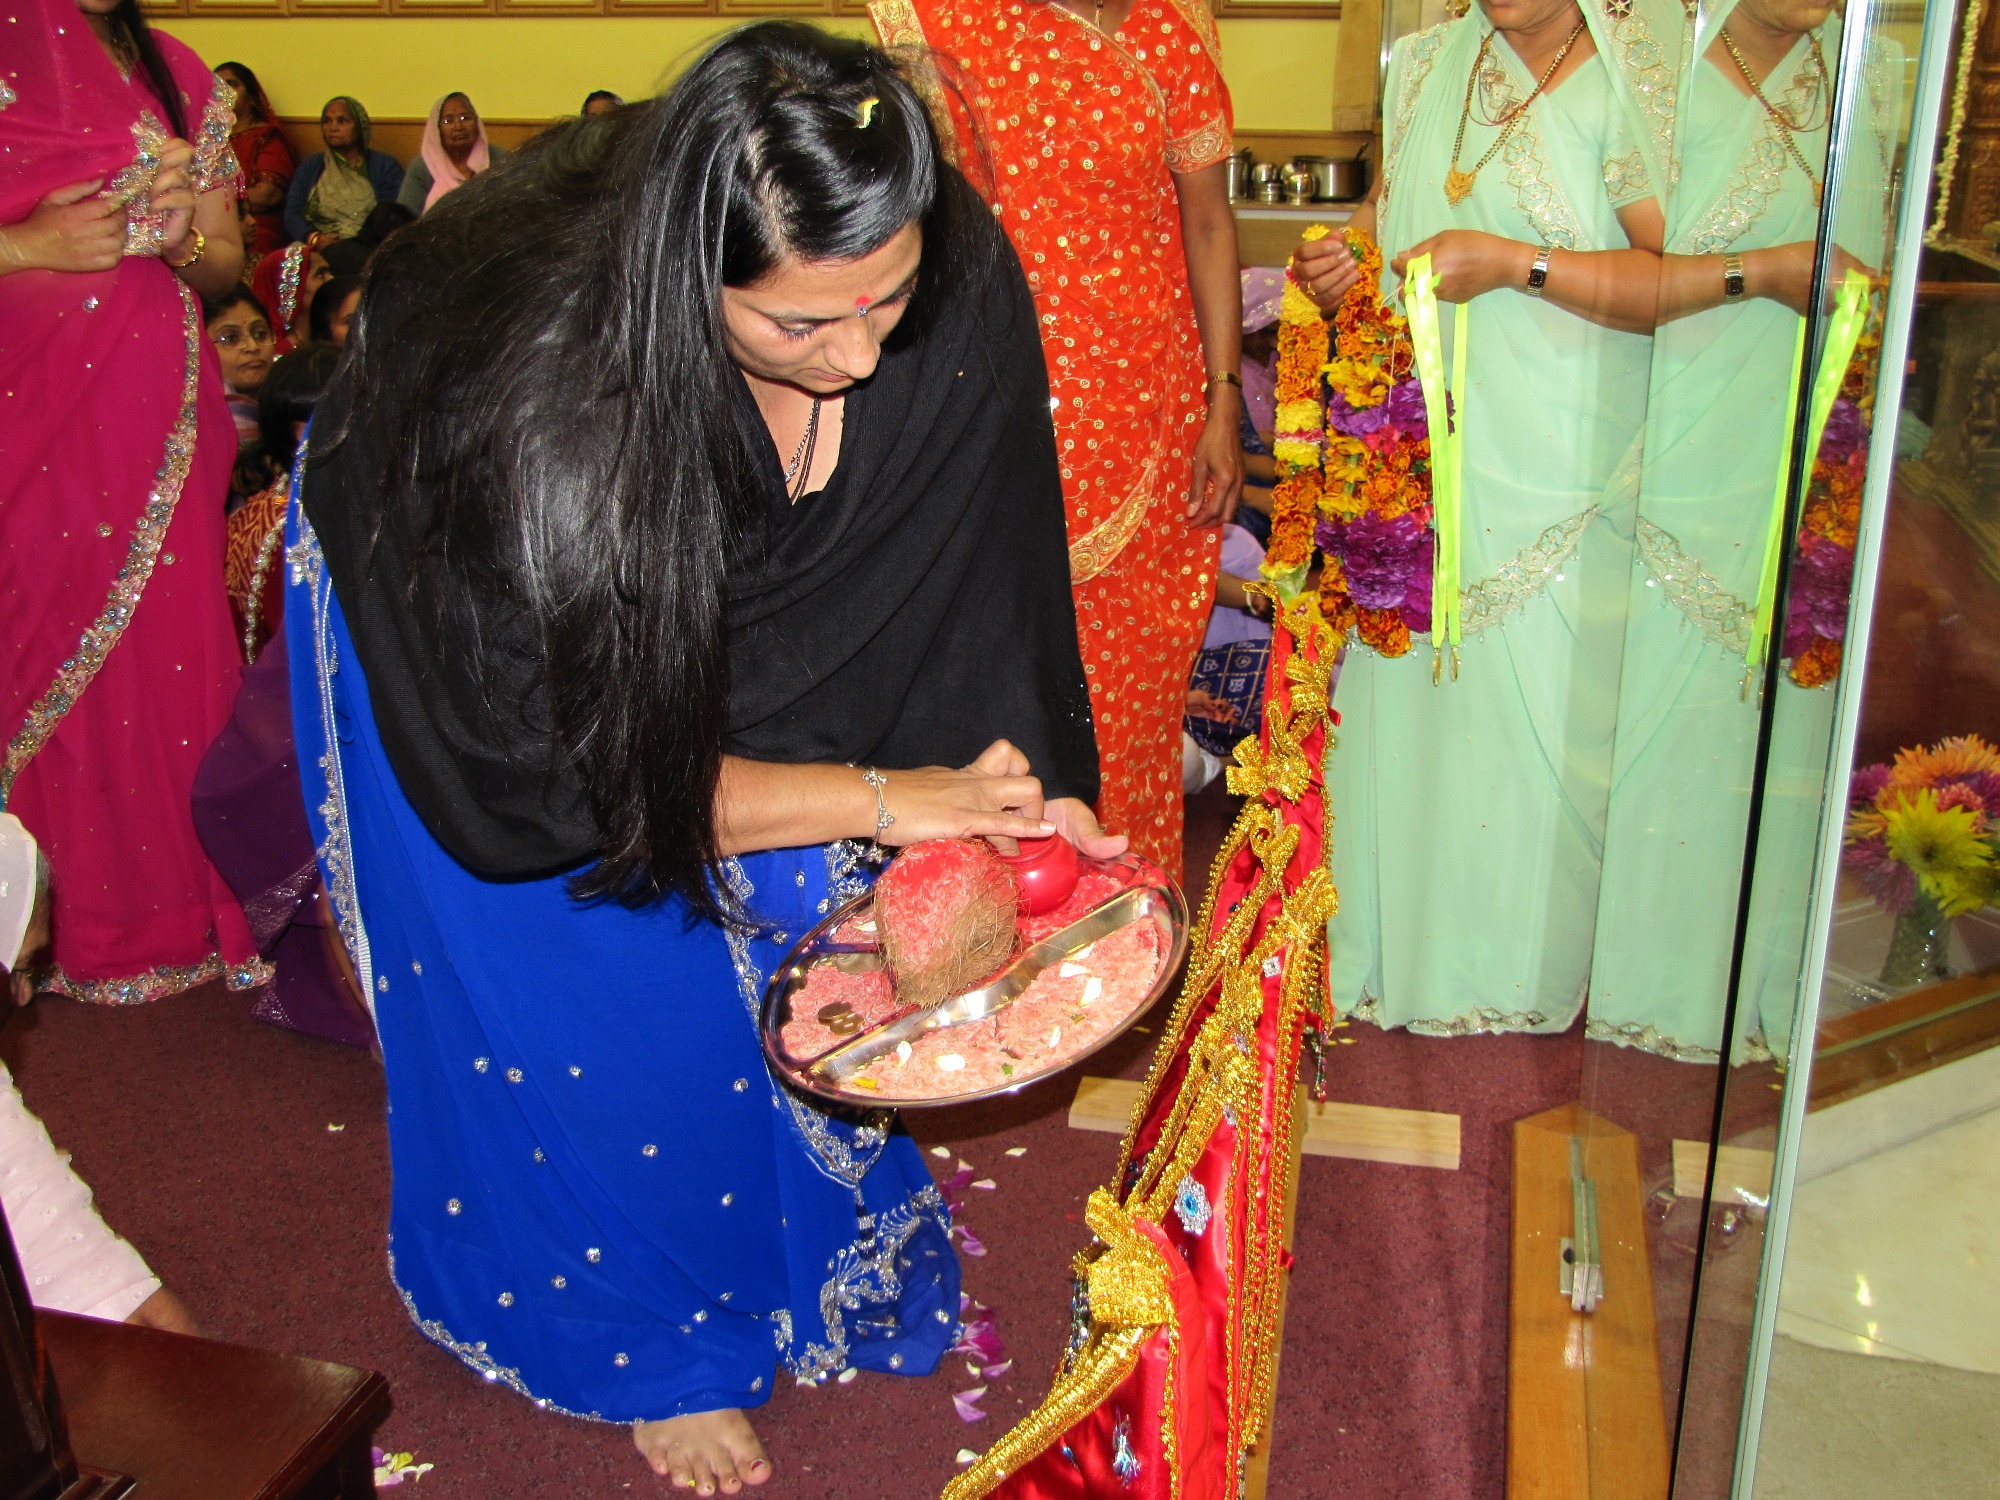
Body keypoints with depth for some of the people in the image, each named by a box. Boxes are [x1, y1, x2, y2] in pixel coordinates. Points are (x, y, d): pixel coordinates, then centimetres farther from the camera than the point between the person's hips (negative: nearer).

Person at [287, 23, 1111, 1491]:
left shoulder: (960, 286, -31)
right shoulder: (530, 389, -43)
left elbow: (973, 593, -17)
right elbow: (573, 777, -33)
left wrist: (1019, 800, -27)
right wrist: (877, 797, -33)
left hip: (742, 623, 4)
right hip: (487, 651, -4)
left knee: (788, 941, 13)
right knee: (589, 993, 2)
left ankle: (811, 1248, 42)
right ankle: (651, 1337, 30)